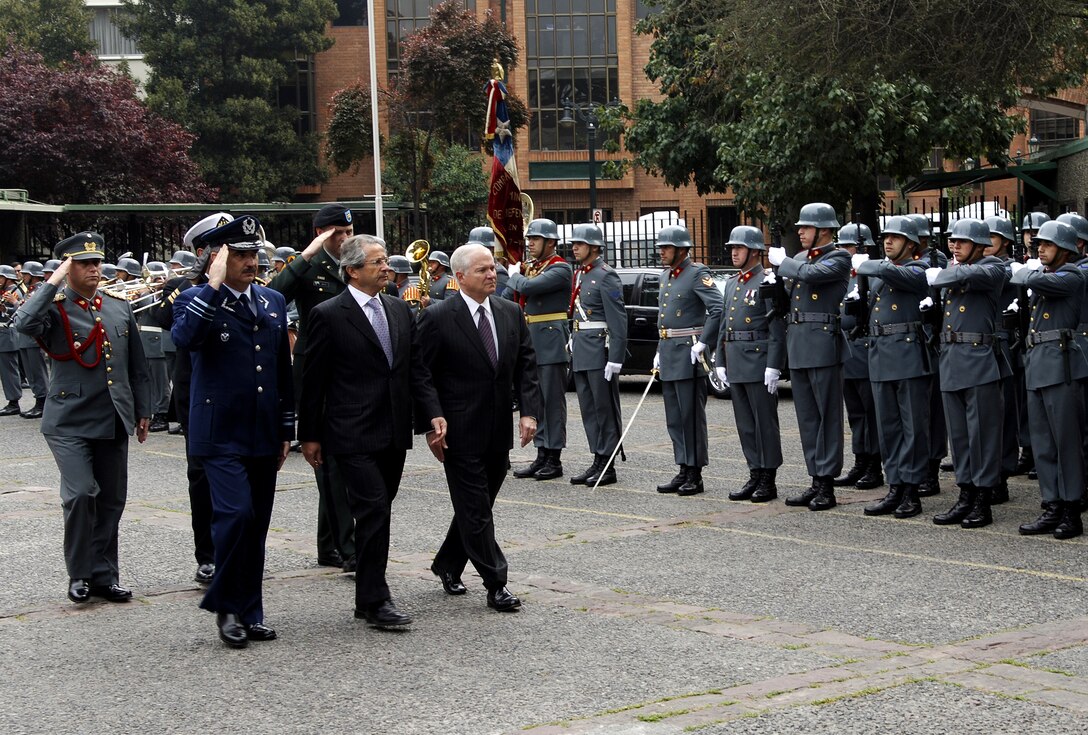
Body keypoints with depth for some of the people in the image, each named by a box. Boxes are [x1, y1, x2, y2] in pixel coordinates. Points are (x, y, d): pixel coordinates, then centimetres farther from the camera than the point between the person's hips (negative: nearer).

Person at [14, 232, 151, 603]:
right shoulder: (54, 309, -3)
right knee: (80, 494, -14)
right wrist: (53, 282, -21)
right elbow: (24, 323, -27)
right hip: (70, 422, -5)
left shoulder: (120, 308, 12)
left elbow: (137, 367, 17)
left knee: (112, 500, 8)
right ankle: (81, 575, 3)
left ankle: (104, 575, 19)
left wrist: (143, 411, 15)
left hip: (113, 421, 5)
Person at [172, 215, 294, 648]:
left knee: (256, 526, 9)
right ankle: (226, 606, 0)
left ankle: (249, 613, 18)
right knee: (236, 513, -17)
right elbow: (184, 337, -28)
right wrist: (214, 286, -26)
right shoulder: (197, 300, -4)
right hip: (221, 434, -6)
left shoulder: (273, 302, 12)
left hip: (263, 435, 6)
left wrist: (286, 428, 15)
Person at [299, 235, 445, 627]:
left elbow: (416, 368, 12)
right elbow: (313, 379, -4)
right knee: (373, 510, -12)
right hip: (354, 435, -6)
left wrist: (432, 412, -1)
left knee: (378, 513, 11)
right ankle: (375, 599, -4)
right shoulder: (328, 315, -7)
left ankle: (368, 597, 20)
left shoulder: (400, 310, 11)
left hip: (394, 432, 6)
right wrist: (309, 435, -3)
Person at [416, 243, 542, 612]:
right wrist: (429, 427, -11)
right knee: (476, 510, -2)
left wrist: (529, 411, -3)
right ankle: (495, 585, 2)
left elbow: (526, 366, 9)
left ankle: (447, 564, 35)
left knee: (476, 505, 16)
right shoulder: (437, 318, -10)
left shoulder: (511, 313, 7)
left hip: (499, 431, 6)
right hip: (460, 433, -6)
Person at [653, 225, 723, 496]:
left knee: (691, 416, -4)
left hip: (688, 354, -9)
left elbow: (718, 309, -20)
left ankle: (695, 475, 1)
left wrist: (702, 343, -20)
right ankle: (684, 471, 17)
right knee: (675, 419, 11)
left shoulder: (697, 274, -10)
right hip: (668, 353, 9)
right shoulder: (667, 276, 17)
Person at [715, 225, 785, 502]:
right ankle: (755, 475, 17)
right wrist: (720, 362, 15)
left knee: (765, 422, -2)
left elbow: (777, 328, -13)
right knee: (745, 424, 10)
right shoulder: (731, 283, 16)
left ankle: (768, 480, 4)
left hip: (759, 362, -8)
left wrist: (773, 366, -18)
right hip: (735, 363, 8)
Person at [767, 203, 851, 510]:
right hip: (797, 345, 8)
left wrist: (782, 261, -7)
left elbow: (811, 275, -23)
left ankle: (827, 484, 0)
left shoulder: (839, 258, -5)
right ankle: (816, 481, 16)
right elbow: (788, 294, 26)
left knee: (827, 416, -3)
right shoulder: (800, 258, 17)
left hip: (823, 344, -8)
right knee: (807, 416, 10)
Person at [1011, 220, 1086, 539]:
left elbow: (1037, 281, -21)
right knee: (1042, 441, 8)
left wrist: (1024, 273, -3)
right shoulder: (1040, 272, 18)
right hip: (1036, 363, 8)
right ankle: (1052, 509, 14)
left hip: (1060, 363, -8)